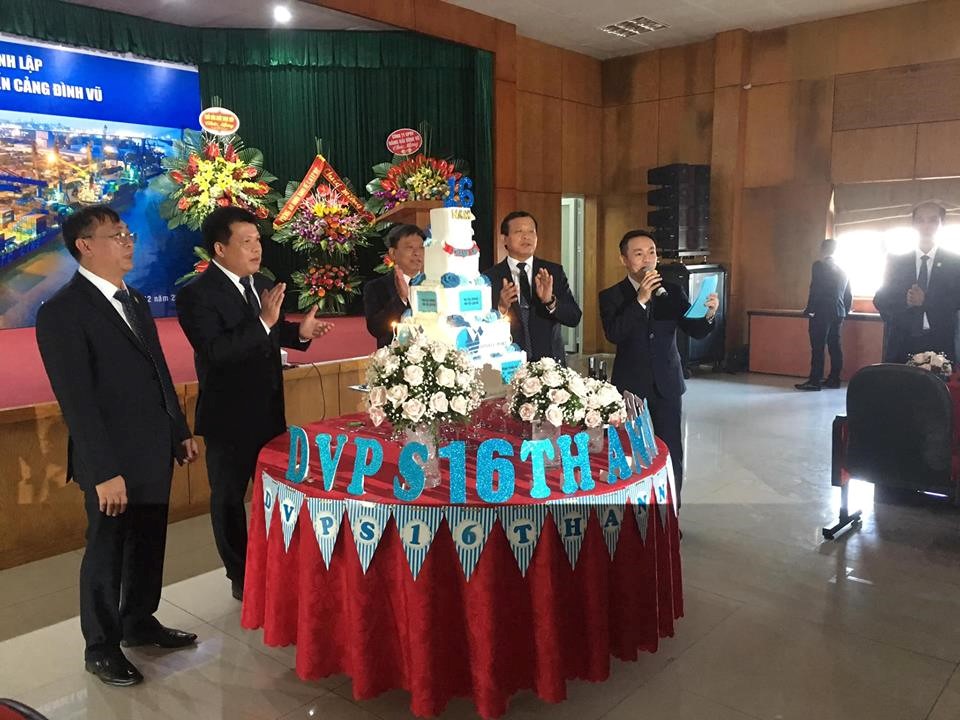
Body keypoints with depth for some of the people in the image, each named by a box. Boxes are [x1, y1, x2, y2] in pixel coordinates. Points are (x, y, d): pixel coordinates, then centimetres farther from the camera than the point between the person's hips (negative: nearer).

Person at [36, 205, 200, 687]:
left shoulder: (135, 300, 11)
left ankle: (139, 623, 39)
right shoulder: (63, 311, -15)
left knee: (148, 545, 19)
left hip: (155, 451, 7)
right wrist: (104, 471, -21)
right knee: (107, 552, 9)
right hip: (112, 461, -7)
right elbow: (77, 400, -19)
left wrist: (180, 432, 14)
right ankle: (101, 647, 28)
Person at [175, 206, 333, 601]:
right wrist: (263, 321, -33)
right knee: (229, 497, 12)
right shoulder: (196, 293, -18)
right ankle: (241, 576, 29)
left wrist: (300, 331, -3)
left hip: (270, 410, 7)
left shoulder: (263, 284, 4)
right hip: (229, 417, -7)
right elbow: (215, 352, -29)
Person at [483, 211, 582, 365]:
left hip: (550, 363, 2)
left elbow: (574, 318, -2)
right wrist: (501, 308, -22)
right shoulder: (490, 277, -2)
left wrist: (550, 301, -19)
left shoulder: (554, 272, 4)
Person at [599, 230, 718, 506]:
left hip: (667, 384, 2)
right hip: (630, 385, -2)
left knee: (672, 453, 4)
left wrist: (708, 314, -23)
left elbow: (696, 331, -1)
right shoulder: (611, 296, -2)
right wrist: (641, 300, -24)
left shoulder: (673, 292, 5)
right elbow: (614, 334, -18)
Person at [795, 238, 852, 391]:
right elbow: (849, 295, 16)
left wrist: (809, 310, -7)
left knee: (818, 347, -7)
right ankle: (834, 379, 12)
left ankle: (814, 381, -8)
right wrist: (844, 312, 25)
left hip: (822, 312, -7)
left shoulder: (819, 266, -8)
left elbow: (815, 290, -14)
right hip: (838, 313, 7)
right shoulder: (842, 270, 14)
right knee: (835, 346, 9)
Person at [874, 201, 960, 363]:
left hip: (940, 345, 0)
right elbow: (879, 300, 3)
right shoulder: (895, 261, 7)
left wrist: (925, 300, -17)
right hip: (900, 344, 1)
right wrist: (905, 300, -15)